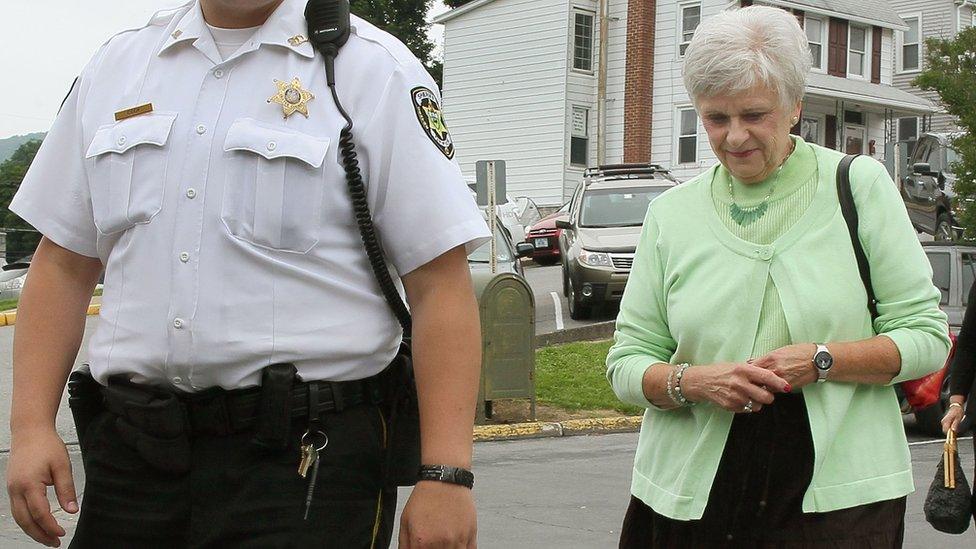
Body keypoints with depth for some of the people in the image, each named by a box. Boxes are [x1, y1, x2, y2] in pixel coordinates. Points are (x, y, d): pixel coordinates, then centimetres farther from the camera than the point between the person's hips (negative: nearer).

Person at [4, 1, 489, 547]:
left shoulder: (375, 68, -2)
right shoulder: (117, 66, 14)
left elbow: (441, 283, -9)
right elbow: (64, 263, 16)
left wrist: (446, 475, -15)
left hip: (306, 459, -4)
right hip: (132, 453, 5)